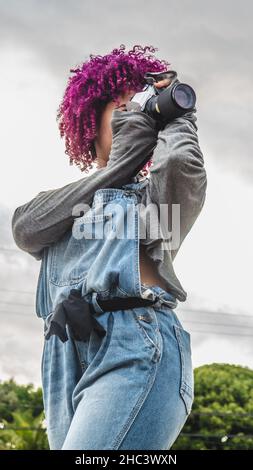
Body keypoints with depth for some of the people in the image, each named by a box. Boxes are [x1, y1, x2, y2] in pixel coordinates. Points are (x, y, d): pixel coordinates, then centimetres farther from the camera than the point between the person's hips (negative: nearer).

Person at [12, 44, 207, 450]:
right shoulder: (57, 201, 28)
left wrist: (176, 118, 15)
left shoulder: (154, 194, 17)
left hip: (138, 350, -4)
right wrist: (123, 160, 7)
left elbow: (181, 162, -9)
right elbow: (26, 229, 3)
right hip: (66, 364, 4)